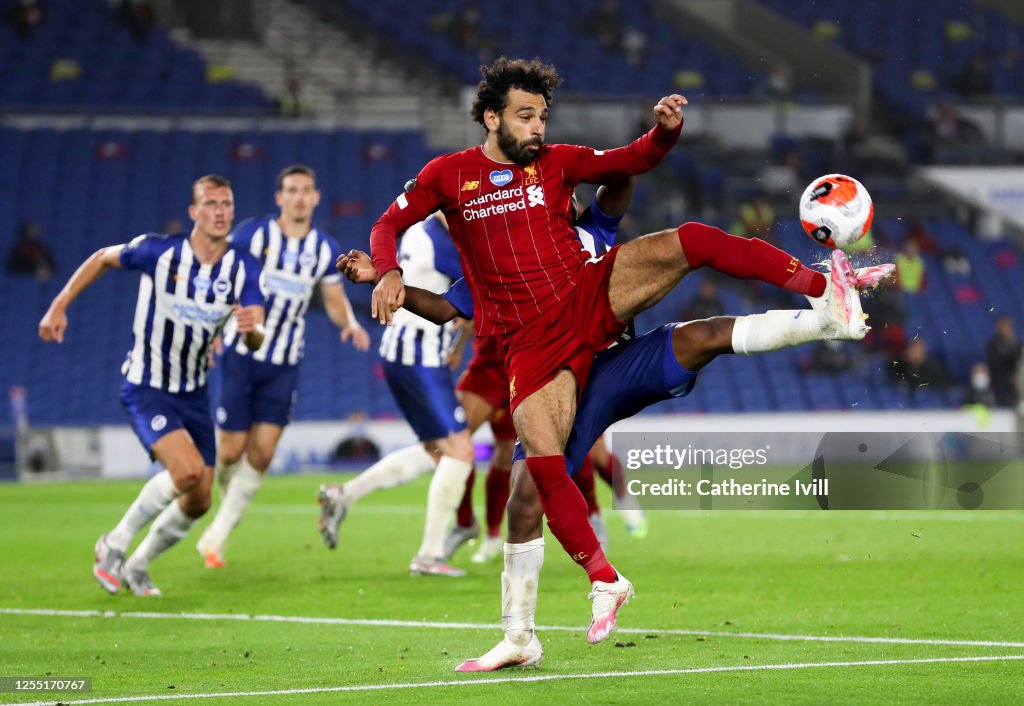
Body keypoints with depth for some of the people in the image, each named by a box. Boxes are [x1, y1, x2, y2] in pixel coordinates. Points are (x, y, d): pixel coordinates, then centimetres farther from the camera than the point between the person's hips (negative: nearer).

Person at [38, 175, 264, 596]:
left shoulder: (244, 268, -7)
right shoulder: (158, 251, -15)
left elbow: (256, 341, -14)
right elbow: (102, 259, 3)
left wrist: (251, 328, -38)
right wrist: (59, 306, 0)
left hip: (193, 393, 5)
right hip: (146, 388, -5)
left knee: (198, 502, 5)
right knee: (188, 470, -26)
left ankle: (137, 567, 28)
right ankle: (115, 544, -6)